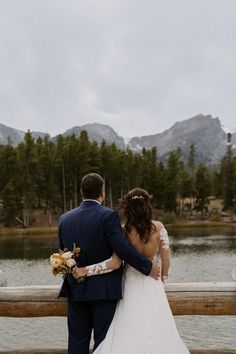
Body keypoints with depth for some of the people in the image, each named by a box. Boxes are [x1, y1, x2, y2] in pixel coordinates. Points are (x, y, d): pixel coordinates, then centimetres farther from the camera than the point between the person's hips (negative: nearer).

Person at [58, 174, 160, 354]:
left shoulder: (65, 218, 4)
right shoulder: (108, 216, -13)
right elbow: (123, 248, -20)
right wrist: (148, 266, -10)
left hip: (76, 291, 5)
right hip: (103, 290, -4)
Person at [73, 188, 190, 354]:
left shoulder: (124, 231, -14)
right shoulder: (158, 228, -8)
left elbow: (114, 263, -20)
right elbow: (166, 260, -3)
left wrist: (85, 270, -15)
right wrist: (162, 281, 13)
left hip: (132, 287, -2)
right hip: (153, 286, 2)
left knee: (130, 334, 6)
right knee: (156, 333, 12)